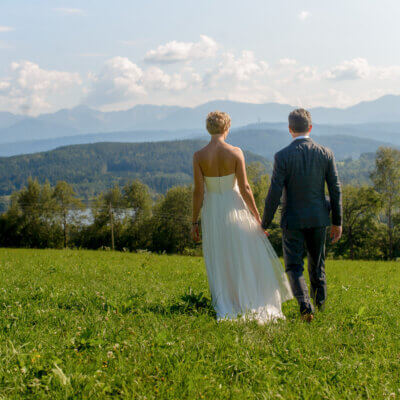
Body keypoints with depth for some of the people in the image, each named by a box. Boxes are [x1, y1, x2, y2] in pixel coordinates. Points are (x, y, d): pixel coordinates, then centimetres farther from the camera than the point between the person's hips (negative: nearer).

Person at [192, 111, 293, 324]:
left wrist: (195, 222, 0)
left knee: (219, 265, 10)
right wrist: (257, 216, -1)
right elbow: (244, 188, -9)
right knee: (248, 259, 12)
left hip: (212, 212, 1)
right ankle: (258, 306, 15)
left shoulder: (199, 156, -7)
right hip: (235, 209, -1)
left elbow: (198, 191, -7)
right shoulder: (235, 153, -10)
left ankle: (226, 311, 10)